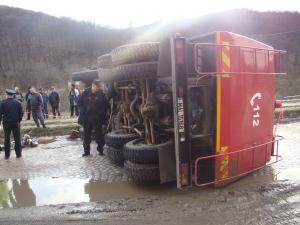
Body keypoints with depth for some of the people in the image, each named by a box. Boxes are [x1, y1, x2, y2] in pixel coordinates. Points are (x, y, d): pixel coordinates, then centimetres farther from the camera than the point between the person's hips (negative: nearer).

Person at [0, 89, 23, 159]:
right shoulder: (17, 103, -2)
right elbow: (21, 113, 0)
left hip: (6, 123, 0)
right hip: (16, 123, 1)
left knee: (7, 139, 9)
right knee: (17, 139, 7)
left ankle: (7, 155, 13)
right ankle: (18, 154, 10)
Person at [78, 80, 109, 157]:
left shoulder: (101, 94, -5)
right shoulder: (86, 93, -3)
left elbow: (106, 105, 4)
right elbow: (80, 102, 7)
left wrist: (101, 113, -5)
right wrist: (83, 112, -3)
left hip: (97, 119, -1)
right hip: (86, 118, 1)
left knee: (99, 134, 3)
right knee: (86, 135, 9)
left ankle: (100, 150, 16)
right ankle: (86, 151, 20)